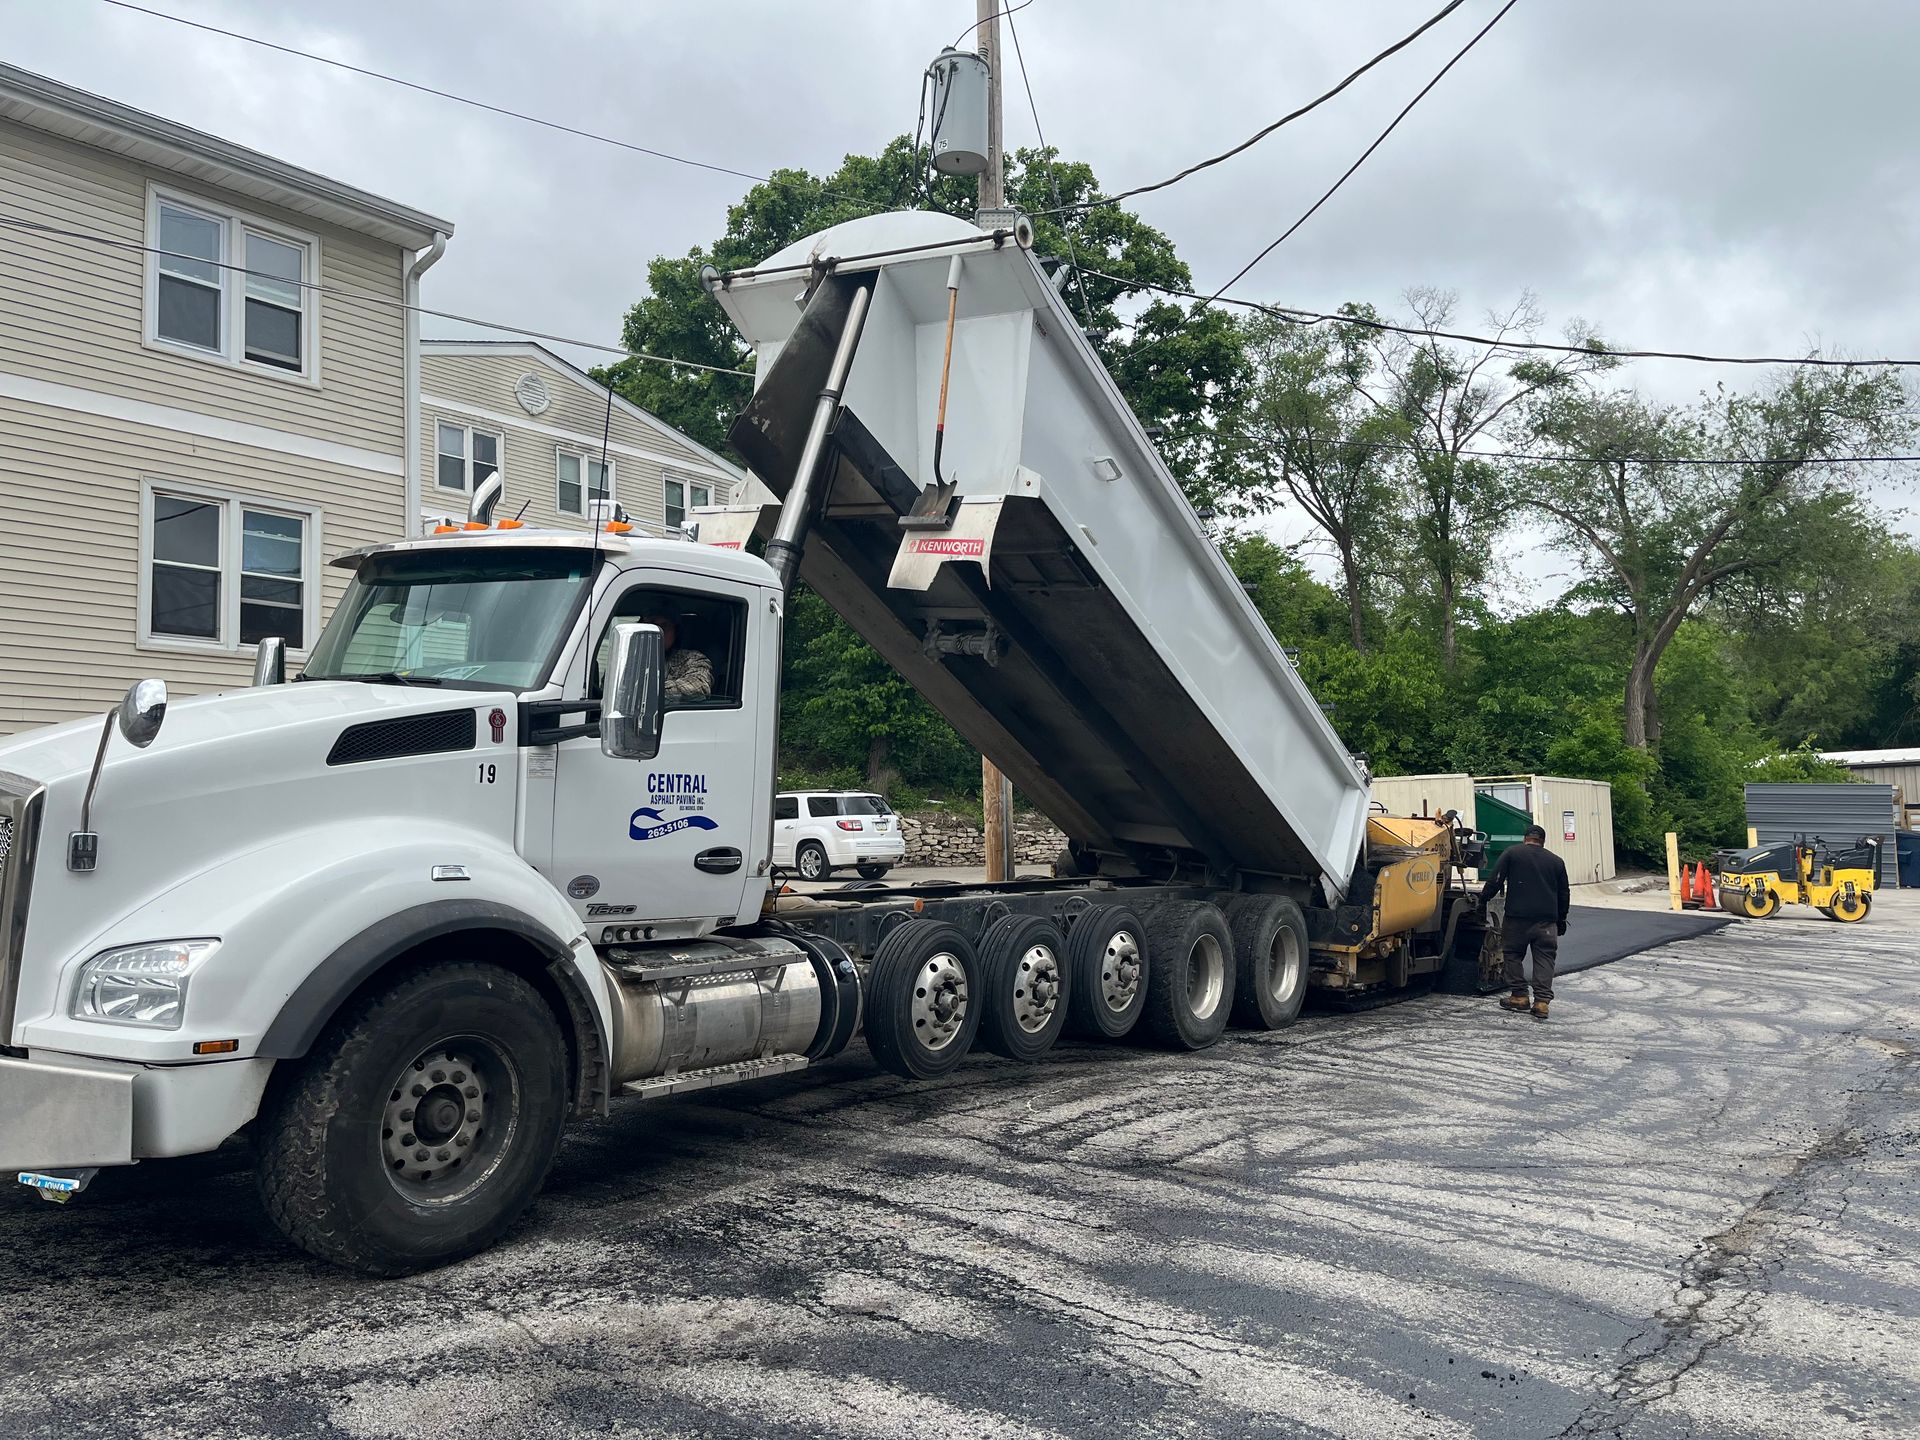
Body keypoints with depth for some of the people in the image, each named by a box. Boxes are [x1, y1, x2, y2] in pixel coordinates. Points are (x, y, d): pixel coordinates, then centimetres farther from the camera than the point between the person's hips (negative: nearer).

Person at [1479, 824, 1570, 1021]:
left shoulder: (1511, 853, 5)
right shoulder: (1556, 861, 15)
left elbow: (1495, 881, -2)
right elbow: (1563, 894, 20)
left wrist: (1483, 898, 11)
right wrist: (1561, 920, 30)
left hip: (1517, 917, -2)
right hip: (1547, 920, 2)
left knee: (1513, 955, 11)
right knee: (1544, 959, 5)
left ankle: (1519, 996, 9)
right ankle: (1542, 1001, -3)